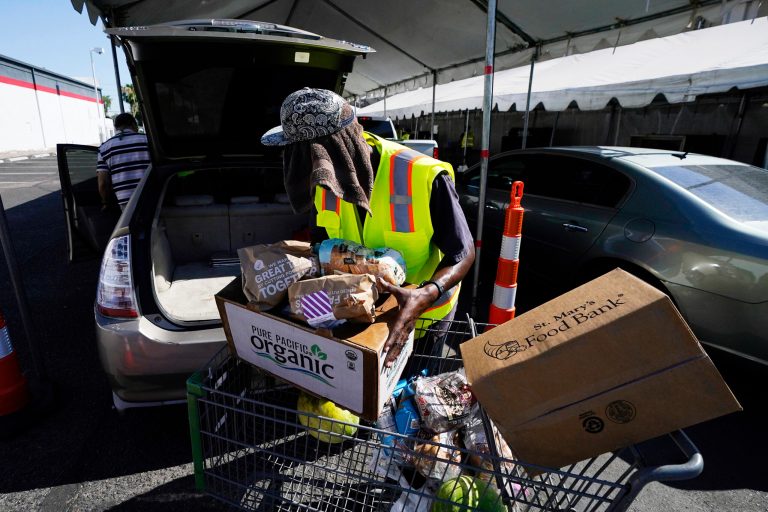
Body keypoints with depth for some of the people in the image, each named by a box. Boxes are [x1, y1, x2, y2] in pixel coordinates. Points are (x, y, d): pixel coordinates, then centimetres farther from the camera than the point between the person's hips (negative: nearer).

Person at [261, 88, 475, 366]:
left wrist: (425, 296, -43)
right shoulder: (326, 179, -14)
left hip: (423, 310, -3)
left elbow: (463, 253, -25)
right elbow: (322, 241, 1)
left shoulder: (424, 177, -33)